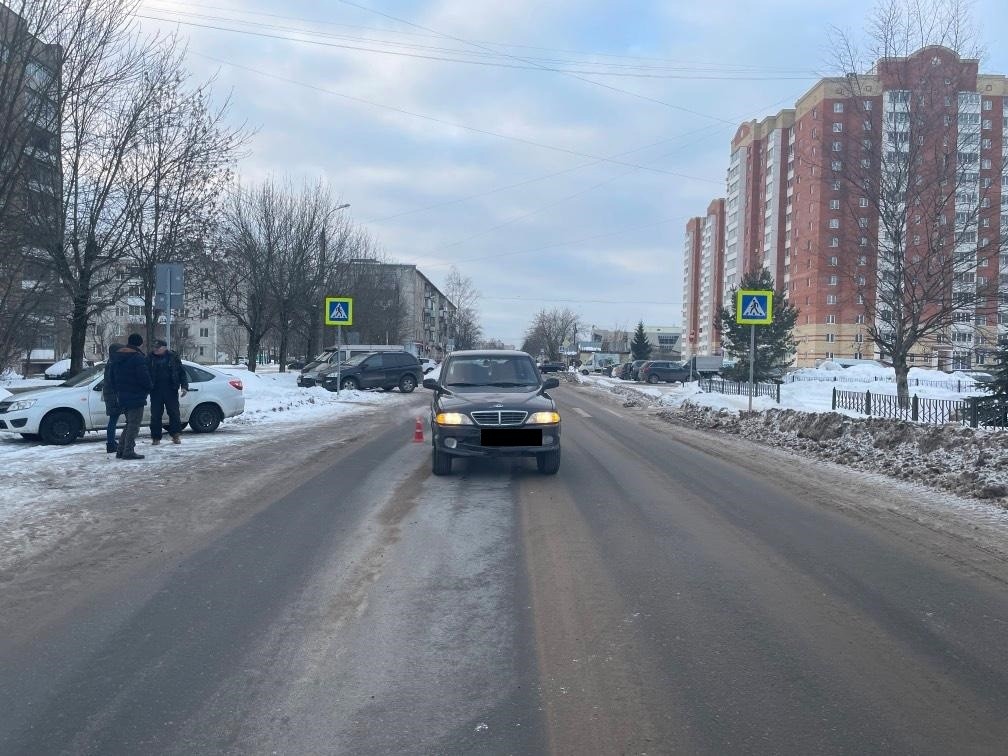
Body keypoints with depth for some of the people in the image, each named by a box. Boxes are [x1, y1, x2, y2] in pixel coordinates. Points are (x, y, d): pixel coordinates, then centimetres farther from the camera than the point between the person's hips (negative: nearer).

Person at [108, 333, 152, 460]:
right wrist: (149, 387, 0)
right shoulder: (138, 358, -16)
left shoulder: (115, 357, 12)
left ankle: (121, 450, 16)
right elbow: (144, 377, -19)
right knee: (134, 424, -3)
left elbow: (111, 378, 17)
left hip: (122, 397, 8)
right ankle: (128, 451, -6)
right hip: (136, 397, -8)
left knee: (130, 423, 18)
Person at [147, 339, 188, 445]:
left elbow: (182, 372, 4)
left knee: (174, 413, -1)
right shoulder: (150, 358, 8)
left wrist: (184, 386, -6)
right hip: (155, 391, 2)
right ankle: (155, 438, 9)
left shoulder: (173, 357, 3)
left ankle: (176, 435, 8)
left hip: (171, 391, -2)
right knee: (155, 415, 2)